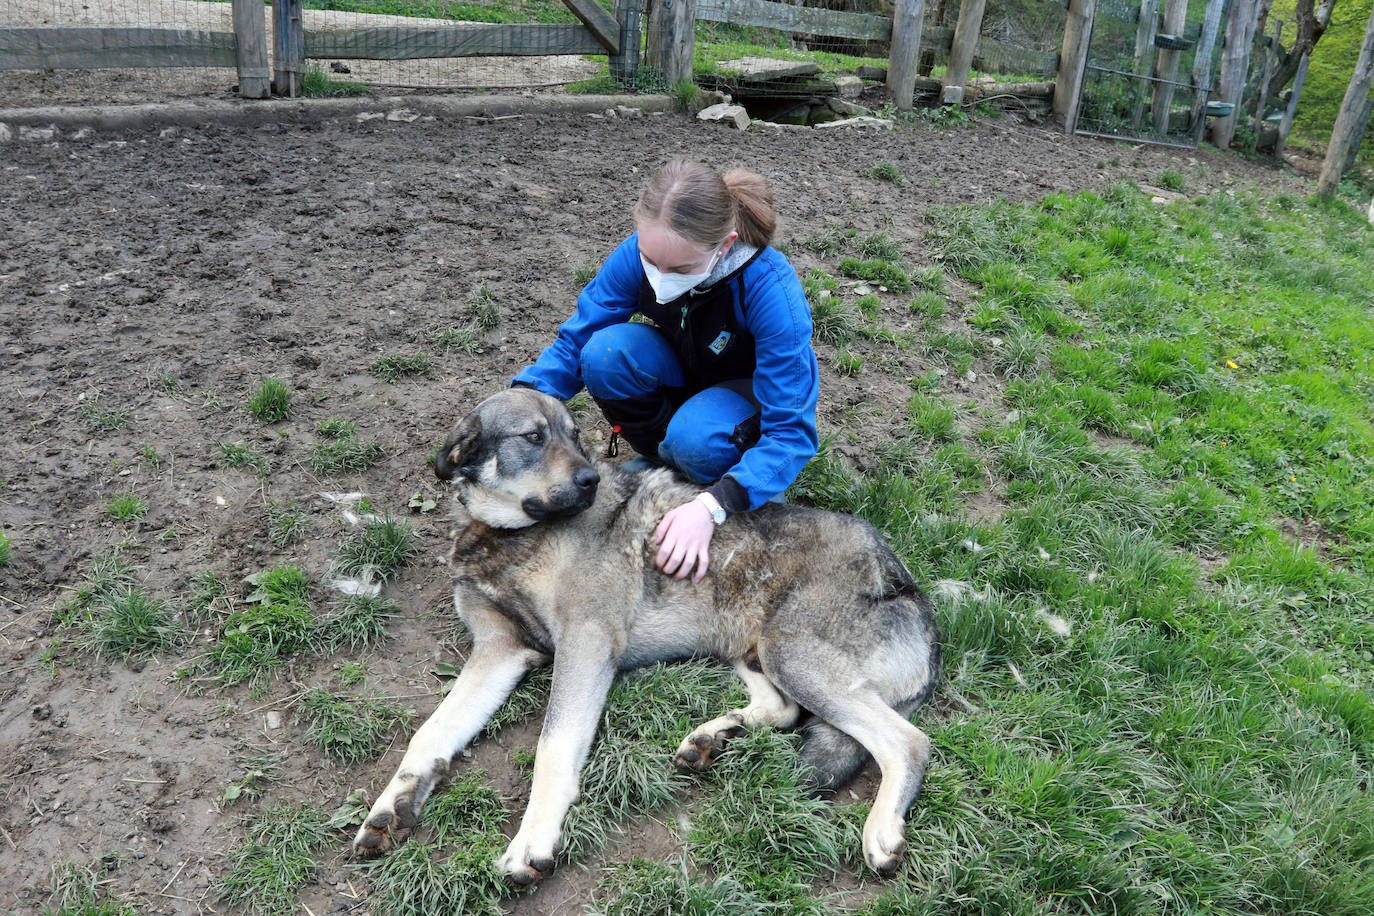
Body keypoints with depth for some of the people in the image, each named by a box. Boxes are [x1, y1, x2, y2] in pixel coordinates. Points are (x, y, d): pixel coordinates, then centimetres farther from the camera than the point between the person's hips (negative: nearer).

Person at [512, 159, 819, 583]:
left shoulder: (771, 290, -37)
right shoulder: (638, 254, -25)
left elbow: (792, 431, -36)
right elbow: (575, 340, -15)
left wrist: (711, 506, -50)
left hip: (756, 389, -4)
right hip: (685, 377, 4)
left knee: (694, 436, -38)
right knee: (606, 350, -27)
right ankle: (659, 457, -2)